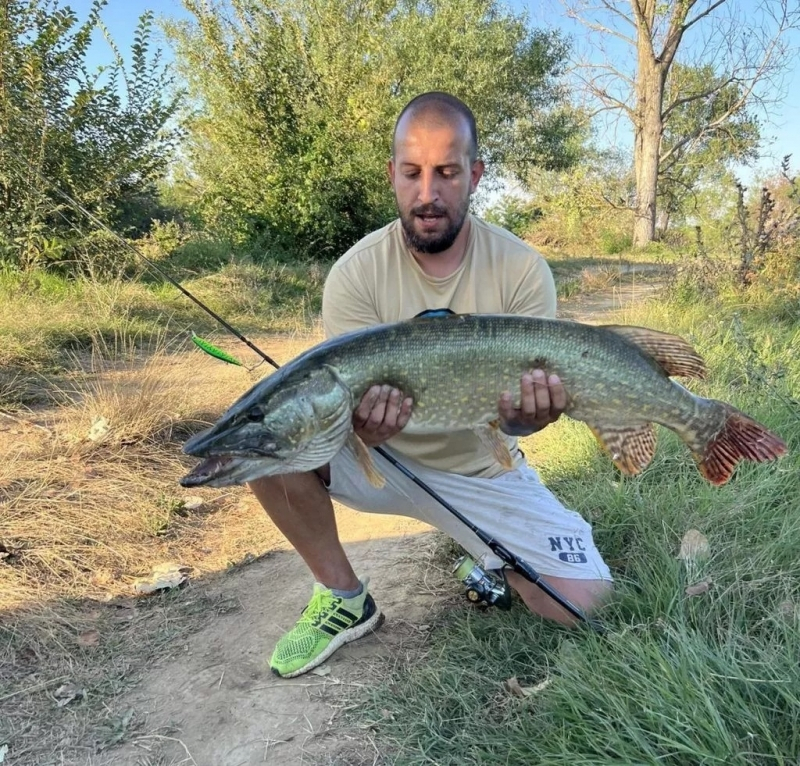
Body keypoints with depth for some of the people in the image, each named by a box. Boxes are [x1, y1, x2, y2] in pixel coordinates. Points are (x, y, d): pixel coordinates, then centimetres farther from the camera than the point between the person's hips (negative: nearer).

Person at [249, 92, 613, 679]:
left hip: (484, 470, 0)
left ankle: (495, 555, 20)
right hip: (384, 457, 1)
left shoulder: (523, 270, -13)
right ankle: (345, 598, -4)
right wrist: (365, 421, -41)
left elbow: (518, 399, -13)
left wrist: (525, 413, -38)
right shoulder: (355, 273, -14)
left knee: (581, 600, -16)